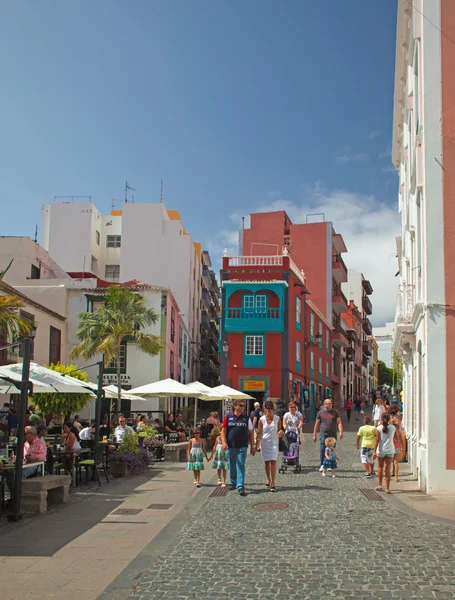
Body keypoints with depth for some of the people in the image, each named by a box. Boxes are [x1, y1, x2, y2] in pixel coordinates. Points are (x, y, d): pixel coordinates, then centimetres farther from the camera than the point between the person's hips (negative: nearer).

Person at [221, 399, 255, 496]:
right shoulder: (228, 417, 5)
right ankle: (233, 483, 31)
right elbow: (223, 431, 4)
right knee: (232, 466, 11)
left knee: (241, 466, -8)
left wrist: (253, 446, 6)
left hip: (242, 446, -1)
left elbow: (250, 433, 9)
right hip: (231, 446, 1)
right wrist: (224, 442, -10)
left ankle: (240, 486, -11)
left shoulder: (246, 418, 6)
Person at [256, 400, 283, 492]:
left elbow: (279, 429, 7)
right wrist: (256, 446, -1)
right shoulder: (262, 419, -2)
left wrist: (280, 432, -18)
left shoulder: (277, 419, -2)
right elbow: (259, 433, 2)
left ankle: (273, 483, -9)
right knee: (266, 461, 11)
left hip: (274, 442, -1)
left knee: (273, 461, -11)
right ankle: (268, 478, 33)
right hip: (265, 442, 1)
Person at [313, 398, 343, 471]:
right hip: (323, 434, -1)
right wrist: (314, 435, 8)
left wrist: (341, 432, -13)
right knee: (322, 450, -6)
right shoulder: (320, 413, 6)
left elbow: (339, 423, 2)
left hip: (332, 435, 1)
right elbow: (317, 424, 10)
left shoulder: (335, 412, 7)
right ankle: (322, 465, 1)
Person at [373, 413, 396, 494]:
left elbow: (377, 440, -10)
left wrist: (375, 452, -8)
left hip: (381, 450, -1)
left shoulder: (379, 428, -8)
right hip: (390, 450, 1)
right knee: (387, 470, 2)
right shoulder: (393, 428, -3)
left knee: (380, 467, 18)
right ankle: (387, 488, -2)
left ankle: (380, 485, 26)